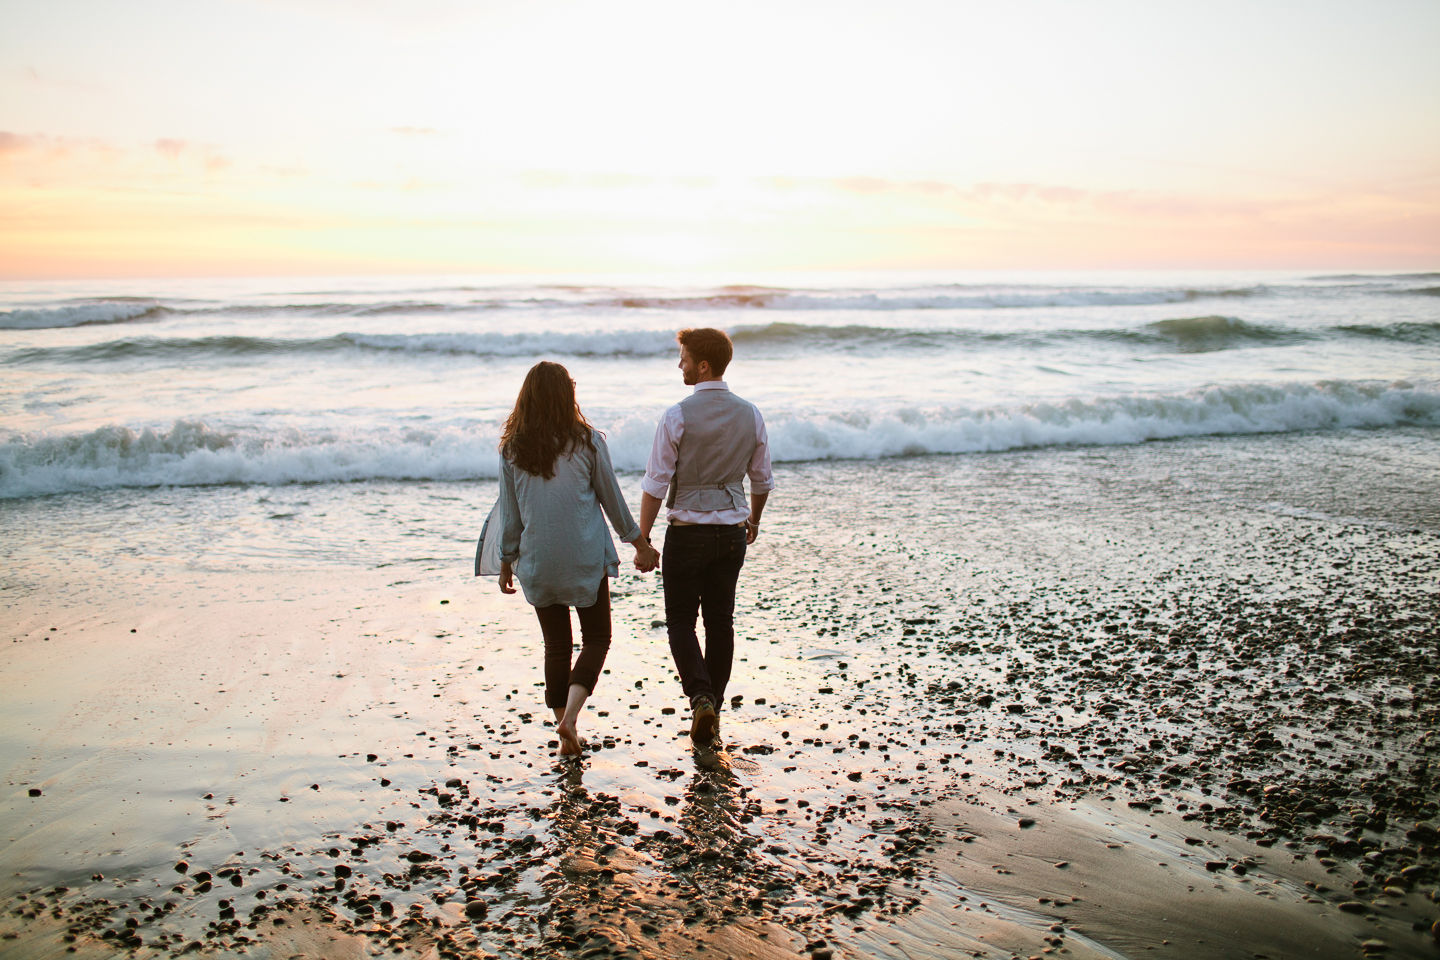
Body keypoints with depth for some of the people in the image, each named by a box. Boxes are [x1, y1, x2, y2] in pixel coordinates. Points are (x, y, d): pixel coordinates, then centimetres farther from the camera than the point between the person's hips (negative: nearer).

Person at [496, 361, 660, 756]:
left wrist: (506, 561, 14)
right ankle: (570, 714, -7)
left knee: (557, 645, 14)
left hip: (538, 563, 2)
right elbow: (612, 500, 0)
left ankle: (566, 730, 18)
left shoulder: (512, 449, -3)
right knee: (596, 638, 12)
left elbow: (510, 513, 2)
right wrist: (640, 544, 12)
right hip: (585, 559, -2)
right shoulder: (588, 441, -8)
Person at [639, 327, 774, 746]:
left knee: (681, 621, 10)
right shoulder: (750, 414, 1)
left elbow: (656, 484, -12)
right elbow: (762, 480, 10)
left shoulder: (678, 416, -13)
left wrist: (642, 538, -4)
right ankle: (712, 713, 19)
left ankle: (700, 697, -10)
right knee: (720, 621, 13)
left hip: (688, 531, -4)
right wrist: (754, 519, 27)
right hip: (732, 530, 4)